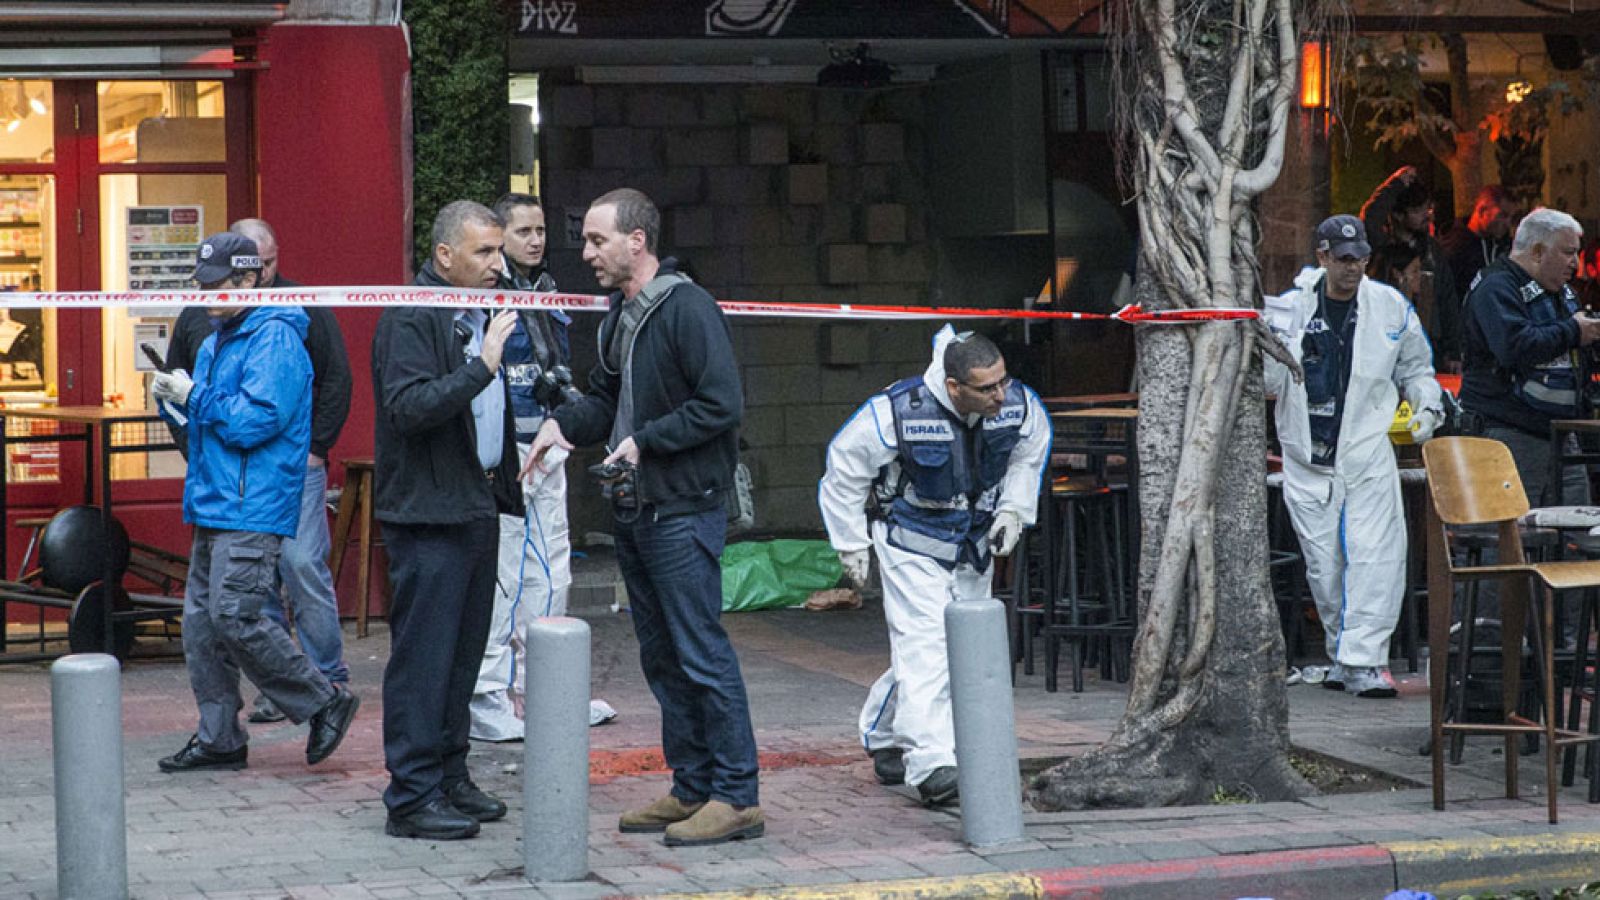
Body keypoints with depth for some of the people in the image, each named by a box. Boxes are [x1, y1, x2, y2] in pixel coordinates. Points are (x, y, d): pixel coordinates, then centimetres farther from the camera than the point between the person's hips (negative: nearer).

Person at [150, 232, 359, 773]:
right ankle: (218, 739, 14)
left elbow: (256, 422, -21)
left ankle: (326, 703, -3)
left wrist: (194, 397, -12)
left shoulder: (275, 339, -12)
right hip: (213, 505, 10)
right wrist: (175, 400, 6)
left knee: (234, 618, -16)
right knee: (200, 621, 8)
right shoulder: (216, 342, 18)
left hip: (253, 509, -10)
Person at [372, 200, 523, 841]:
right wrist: (481, 366, -27)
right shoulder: (410, 318, -13)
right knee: (423, 655, -7)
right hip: (428, 513, -9)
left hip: (478, 507, 9)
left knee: (464, 651, 13)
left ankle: (450, 776, 22)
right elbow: (409, 406, -25)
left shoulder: (480, 315, 16)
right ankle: (411, 796, -3)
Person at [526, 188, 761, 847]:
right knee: (661, 656, 13)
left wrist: (646, 440, -18)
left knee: (702, 654, -7)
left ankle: (737, 797, -3)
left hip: (683, 513, -9)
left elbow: (722, 404, -19)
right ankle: (691, 788, 21)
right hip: (634, 514, 9)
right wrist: (563, 423, 4)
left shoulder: (687, 309, -14)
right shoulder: (619, 315, 14)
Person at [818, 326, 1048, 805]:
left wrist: (1013, 511, 2)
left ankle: (884, 734, 31)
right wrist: (851, 544, -6)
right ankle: (931, 764, -21)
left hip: (975, 547, 5)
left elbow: (1030, 452, 11)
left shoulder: (1020, 408, -16)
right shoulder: (897, 411, -27)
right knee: (924, 647, -17)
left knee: (965, 650, 12)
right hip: (912, 545, -5)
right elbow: (844, 467, -11)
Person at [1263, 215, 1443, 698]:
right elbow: (1268, 383, 3)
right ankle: (1342, 655, 17)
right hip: (1307, 458, 1)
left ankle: (1363, 662, -15)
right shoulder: (1289, 308, 1)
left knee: (1375, 556, -13)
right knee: (1323, 563, 3)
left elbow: (1414, 368, 18)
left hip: (1368, 455, 0)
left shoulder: (1391, 306, 5)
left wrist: (1427, 405, 2)